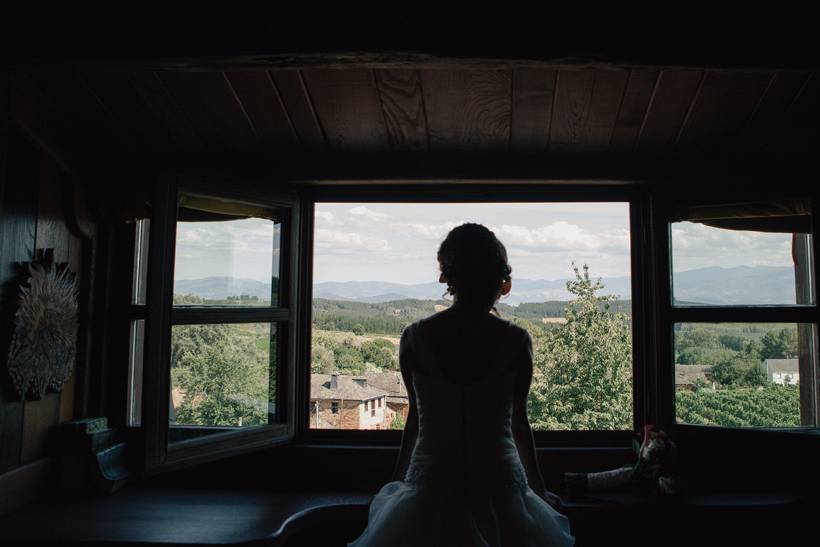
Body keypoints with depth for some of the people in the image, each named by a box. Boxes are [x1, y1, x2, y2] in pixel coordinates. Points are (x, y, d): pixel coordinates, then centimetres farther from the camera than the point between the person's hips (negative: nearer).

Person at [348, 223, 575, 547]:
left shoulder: (414, 338, -8)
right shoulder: (516, 342, -10)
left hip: (430, 486, 0)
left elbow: (416, 414, 2)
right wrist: (539, 488, 16)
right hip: (500, 485, 0)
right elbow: (518, 420, -1)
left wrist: (397, 480, 19)